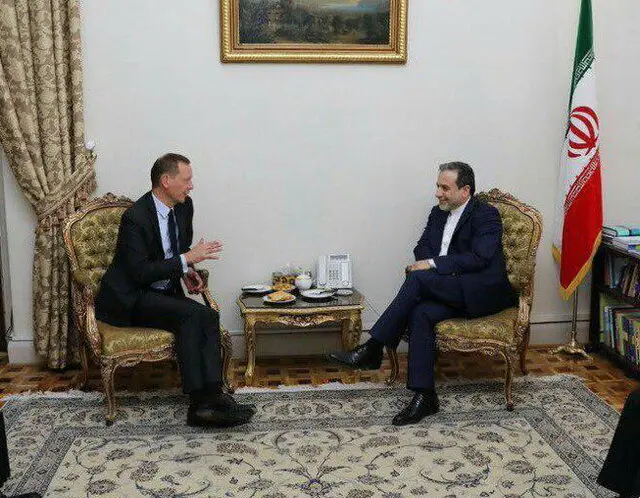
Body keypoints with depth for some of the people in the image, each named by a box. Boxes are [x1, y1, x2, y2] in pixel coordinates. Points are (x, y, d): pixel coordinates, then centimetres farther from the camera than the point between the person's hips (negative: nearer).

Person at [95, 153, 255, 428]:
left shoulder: (184, 206, 4)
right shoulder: (135, 217, -19)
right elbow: (140, 273, -23)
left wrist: (188, 272, 2)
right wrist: (187, 259, -24)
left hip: (165, 291, 7)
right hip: (130, 299, -7)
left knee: (209, 316, -22)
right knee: (190, 314, -30)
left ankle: (209, 399, -28)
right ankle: (203, 402, -26)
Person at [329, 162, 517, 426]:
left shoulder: (486, 215, -6)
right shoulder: (438, 213, 17)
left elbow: (479, 258, -17)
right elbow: (422, 247, 14)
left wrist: (433, 264, -19)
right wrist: (440, 268, -7)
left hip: (484, 292, -6)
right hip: (450, 290, 6)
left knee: (418, 277, -27)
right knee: (420, 313, -27)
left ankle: (373, 349, -22)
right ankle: (424, 396, -28)